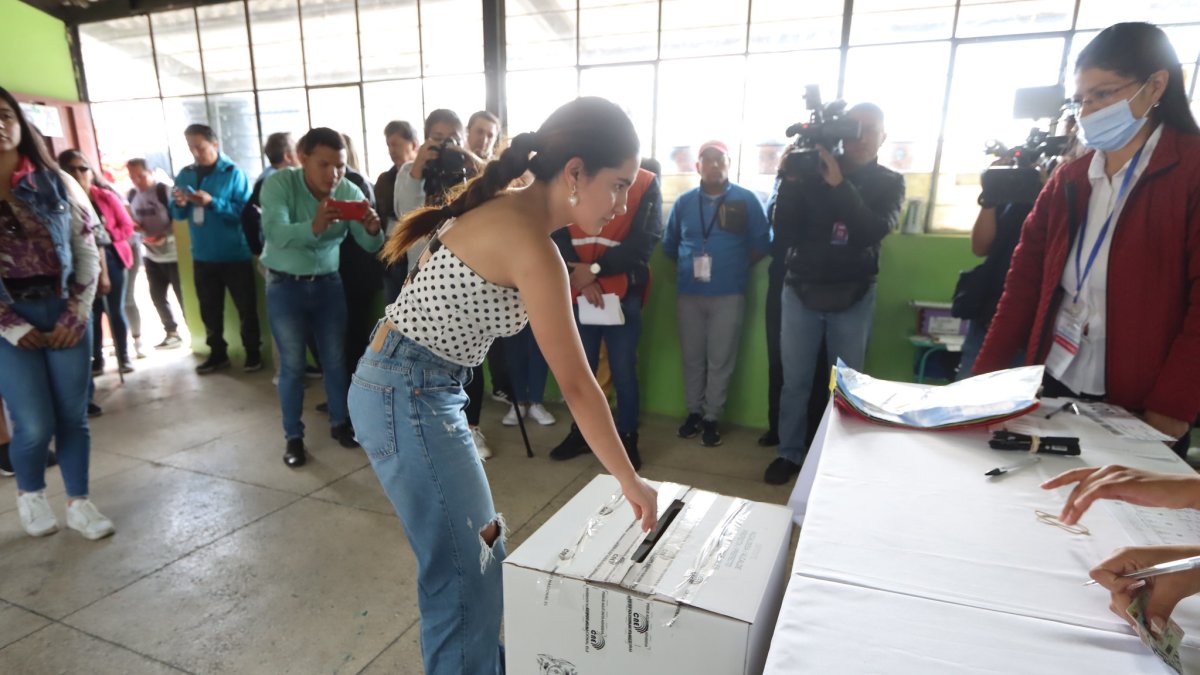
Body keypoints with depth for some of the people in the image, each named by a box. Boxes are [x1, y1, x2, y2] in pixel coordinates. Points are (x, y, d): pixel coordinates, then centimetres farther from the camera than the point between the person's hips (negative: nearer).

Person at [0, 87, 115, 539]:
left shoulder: (57, 184, 5)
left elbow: (88, 253, 5)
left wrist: (76, 315, -4)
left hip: (65, 312, 2)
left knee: (73, 415, 6)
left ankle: (78, 504, 21)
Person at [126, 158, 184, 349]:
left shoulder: (164, 191, -13)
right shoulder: (132, 195, 7)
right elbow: (133, 221, 19)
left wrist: (165, 237, -28)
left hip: (173, 254, -7)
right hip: (152, 256, 7)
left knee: (183, 296, -1)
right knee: (157, 296, 13)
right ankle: (172, 333, 26)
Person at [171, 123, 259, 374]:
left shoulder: (234, 173, -7)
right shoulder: (185, 175, 8)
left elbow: (246, 211, -17)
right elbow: (178, 215, 10)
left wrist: (212, 202, -25)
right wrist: (179, 205, -12)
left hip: (235, 254, -5)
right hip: (202, 256, 5)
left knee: (246, 306, 4)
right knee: (209, 308, 13)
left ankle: (253, 352, 17)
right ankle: (217, 353, 25)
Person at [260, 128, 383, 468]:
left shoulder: (349, 192, -11)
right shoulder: (278, 184, -19)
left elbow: (369, 245, -16)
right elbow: (275, 233, -35)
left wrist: (372, 229, -40)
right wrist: (313, 227, -54)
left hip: (328, 283, 3)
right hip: (285, 286, -2)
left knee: (336, 358, 9)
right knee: (292, 364, 2)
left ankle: (340, 422, 28)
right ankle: (294, 437, 15)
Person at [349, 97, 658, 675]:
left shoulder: (503, 210, 5)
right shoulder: (531, 245, -23)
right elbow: (577, 386, -19)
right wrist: (630, 481, -8)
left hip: (418, 388, 9)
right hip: (407, 397, -9)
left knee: (478, 548, 20)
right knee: (463, 571, 3)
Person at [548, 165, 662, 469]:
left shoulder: (646, 183, 2)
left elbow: (645, 239, -8)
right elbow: (558, 233, 0)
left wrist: (595, 269, -13)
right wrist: (581, 278, -13)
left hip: (623, 292, -2)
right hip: (578, 292, 2)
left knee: (623, 370, 1)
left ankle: (627, 438, 17)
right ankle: (581, 432, 26)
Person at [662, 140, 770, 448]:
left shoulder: (747, 200, 0)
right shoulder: (684, 202, 7)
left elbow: (761, 245, 1)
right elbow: (669, 245, 12)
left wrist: (736, 267, -2)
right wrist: (689, 265, 4)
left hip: (729, 294, -2)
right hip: (689, 292, 2)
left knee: (720, 360, 3)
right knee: (692, 357, 10)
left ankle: (711, 418, 16)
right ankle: (693, 413, 24)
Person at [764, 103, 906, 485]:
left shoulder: (889, 183, 4)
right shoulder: (812, 172, 0)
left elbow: (874, 231, -15)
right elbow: (784, 231, -7)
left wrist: (839, 184, -22)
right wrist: (790, 179, -17)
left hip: (853, 298, 1)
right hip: (801, 291, 0)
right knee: (795, 380, 5)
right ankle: (789, 453, 18)